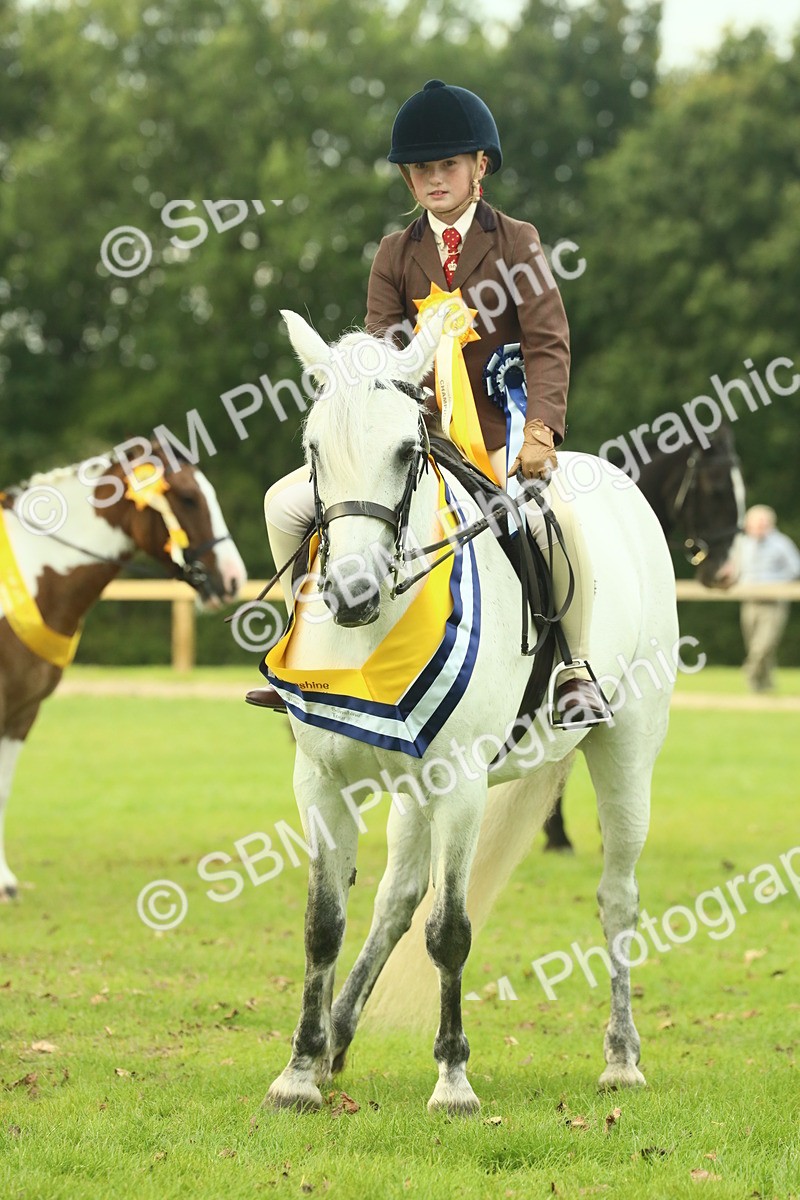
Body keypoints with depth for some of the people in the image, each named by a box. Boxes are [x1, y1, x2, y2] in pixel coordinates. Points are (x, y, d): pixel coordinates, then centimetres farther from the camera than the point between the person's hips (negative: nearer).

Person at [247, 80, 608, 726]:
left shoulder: (517, 242, 0)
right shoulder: (396, 254, 9)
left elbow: (548, 345, -10)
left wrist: (539, 430, -28)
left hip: (498, 435, -4)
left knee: (554, 516, -36)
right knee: (286, 501, -9)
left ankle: (578, 669, -15)